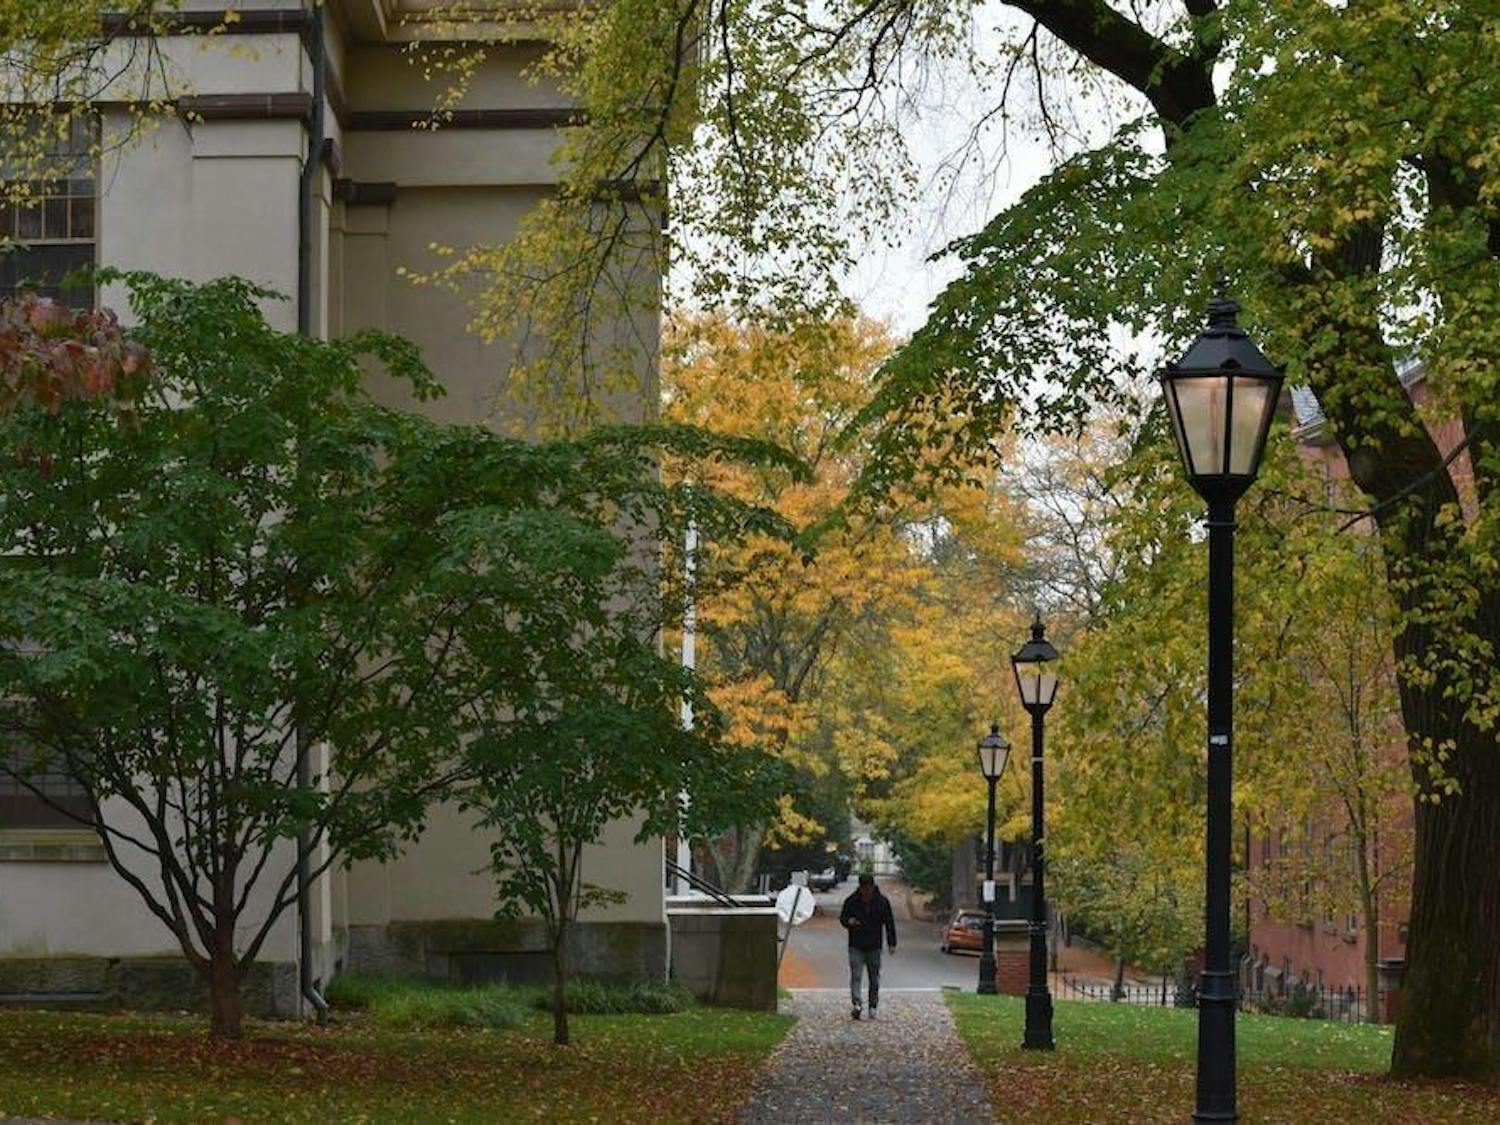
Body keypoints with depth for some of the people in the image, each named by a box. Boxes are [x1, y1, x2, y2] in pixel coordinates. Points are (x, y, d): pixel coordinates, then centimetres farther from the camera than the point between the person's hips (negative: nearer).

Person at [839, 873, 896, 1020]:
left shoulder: (882, 902, 0)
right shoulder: (851, 901, -2)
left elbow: (889, 923, 6)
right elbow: (842, 918, 9)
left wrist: (891, 943, 1)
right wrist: (848, 921, -16)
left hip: (874, 947, 1)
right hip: (856, 947, -1)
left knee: (874, 979, 7)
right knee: (856, 976, -15)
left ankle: (873, 1007, 18)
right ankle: (856, 1005, -25)